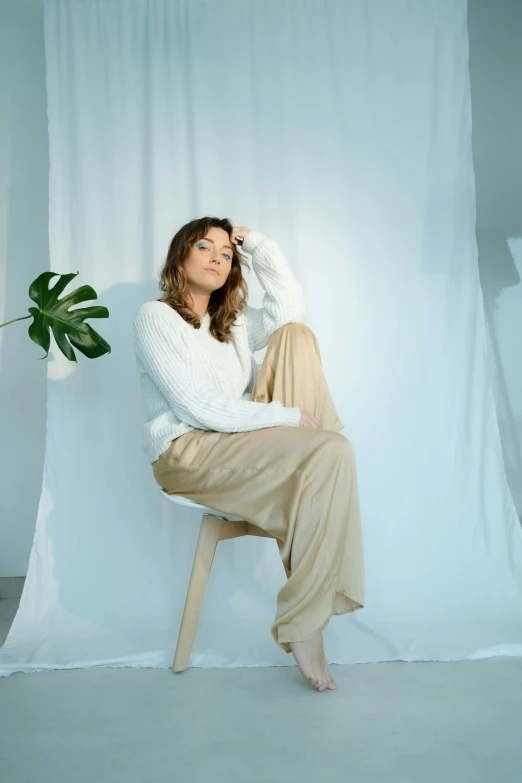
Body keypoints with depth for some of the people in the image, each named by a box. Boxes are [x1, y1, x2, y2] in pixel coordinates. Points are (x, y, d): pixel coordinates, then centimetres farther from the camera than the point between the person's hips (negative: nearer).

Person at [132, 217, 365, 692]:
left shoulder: (233, 322, 22)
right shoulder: (155, 317, -3)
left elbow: (290, 308, 4)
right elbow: (199, 407, -15)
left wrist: (258, 244, 7)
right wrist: (287, 418, -18)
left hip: (237, 444, 8)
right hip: (186, 452, -7)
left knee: (296, 332, -5)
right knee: (334, 454, -27)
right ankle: (304, 627, -22)